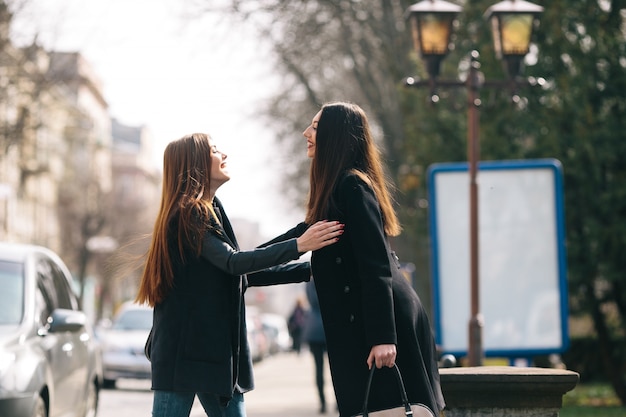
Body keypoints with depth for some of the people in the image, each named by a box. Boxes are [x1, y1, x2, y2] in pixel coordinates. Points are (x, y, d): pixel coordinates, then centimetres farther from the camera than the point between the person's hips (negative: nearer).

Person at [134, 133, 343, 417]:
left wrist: (307, 270, 14)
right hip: (183, 348, -10)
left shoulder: (208, 212, 19)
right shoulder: (188, 214, -11)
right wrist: (297, 246, -28)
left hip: (215, 347, 10)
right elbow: (232, 263, -22)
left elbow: (244, 275, 20)